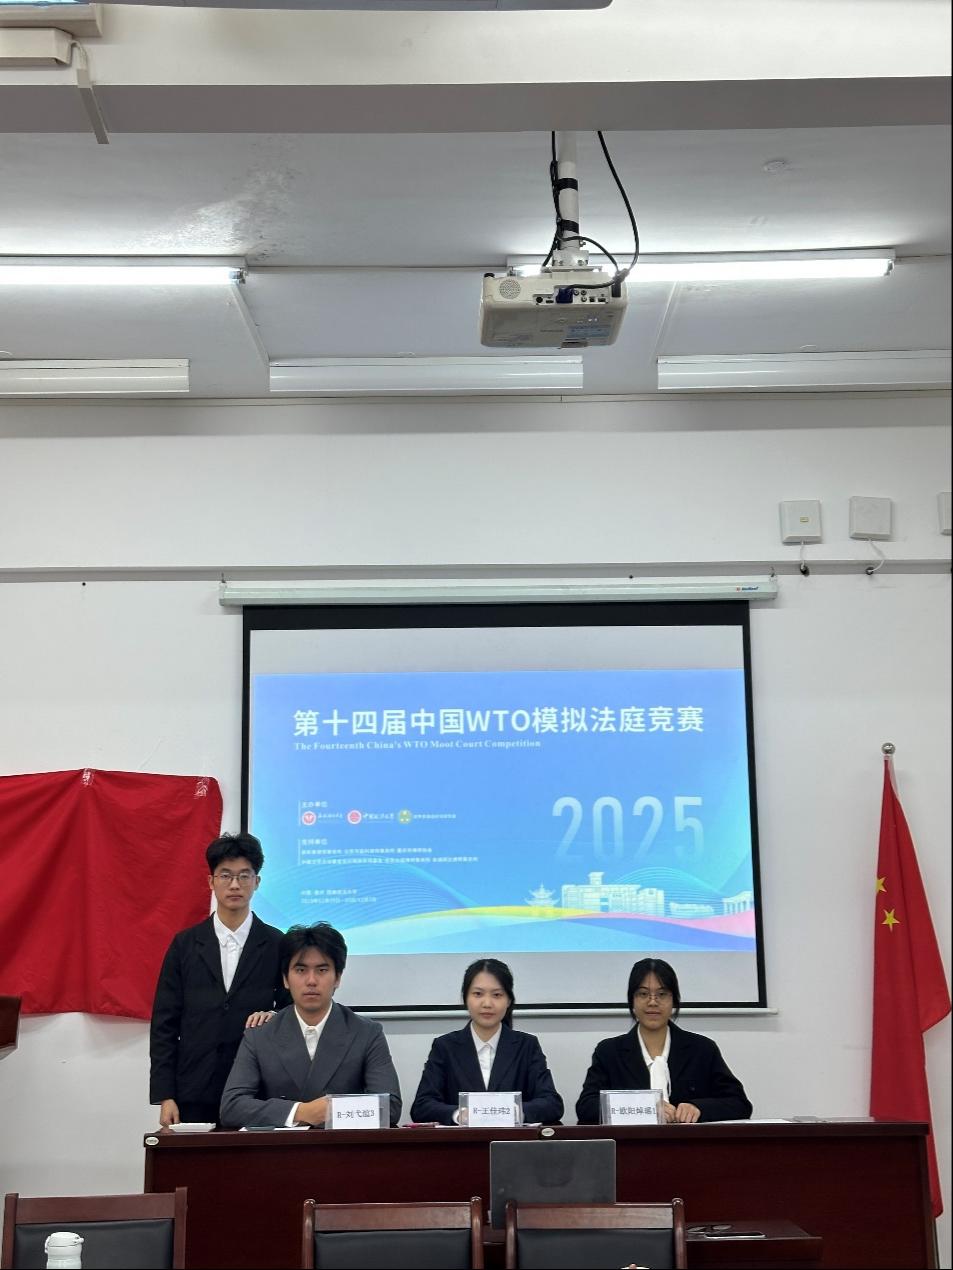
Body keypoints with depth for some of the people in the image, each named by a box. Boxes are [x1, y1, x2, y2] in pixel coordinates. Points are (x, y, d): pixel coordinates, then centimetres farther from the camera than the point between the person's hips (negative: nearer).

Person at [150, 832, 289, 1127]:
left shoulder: (276, 945, 4)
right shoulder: (185, 945, 6)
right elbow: (164, 1024, 4)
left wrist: (273, 1017, -13)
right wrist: (165, 1096, -2)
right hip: (194, 1097, 0)